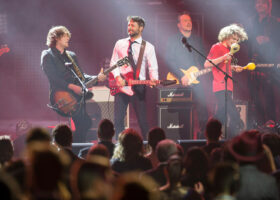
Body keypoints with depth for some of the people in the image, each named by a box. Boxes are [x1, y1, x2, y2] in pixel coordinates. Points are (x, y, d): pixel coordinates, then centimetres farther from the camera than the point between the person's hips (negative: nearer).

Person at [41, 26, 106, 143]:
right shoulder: (48, 56, 2)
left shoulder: (71, 56, 23)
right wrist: (71, 86, -19)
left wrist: (96, 78, 3)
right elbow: (53, 77, -10)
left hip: (76, 94, 7)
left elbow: (81, 76, 21)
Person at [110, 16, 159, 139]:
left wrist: (154, 79, -24)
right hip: (121, 85, 2)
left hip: (138, 86, -2)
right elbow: (113, 62, 11)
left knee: (143, 118, -2)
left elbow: (153, 67, -3)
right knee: (118, 119, 0)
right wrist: (117, 77, -7)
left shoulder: (148, 47, 3)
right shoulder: (120, 44, 11)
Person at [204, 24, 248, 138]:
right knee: (234, 115, -16)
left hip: (228, 88, 9)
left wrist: (233, 68, 12)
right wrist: (223, 58, -23)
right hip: (220, 87, -9)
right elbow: (207, 64, -14)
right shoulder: (216, 47, -7)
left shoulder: (228, 50, 19)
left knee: (222, 115, 10)